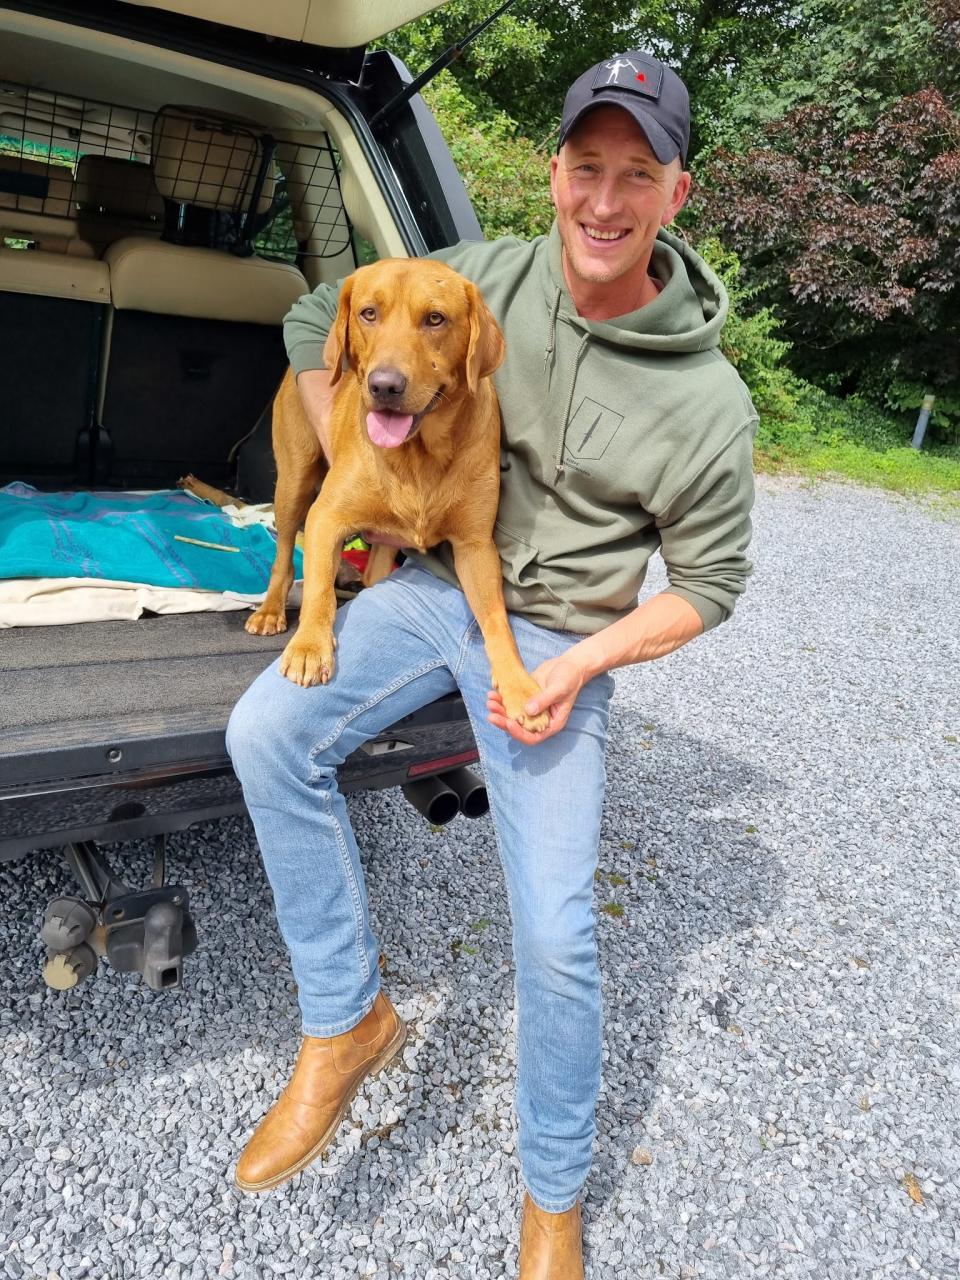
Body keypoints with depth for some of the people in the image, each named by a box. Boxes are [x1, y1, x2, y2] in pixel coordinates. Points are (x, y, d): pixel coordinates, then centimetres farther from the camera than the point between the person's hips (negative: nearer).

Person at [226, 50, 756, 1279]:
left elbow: (708, 579, -2)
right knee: (267, 730, -20)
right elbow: (316, 320, 9)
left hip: (559, 636, -3)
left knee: (554, 937, -8)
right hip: (432, 585, 4)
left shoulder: (708, 401, -12)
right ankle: (347, 1021, 1)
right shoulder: (488, 277, -5)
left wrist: (581, 663, -16)